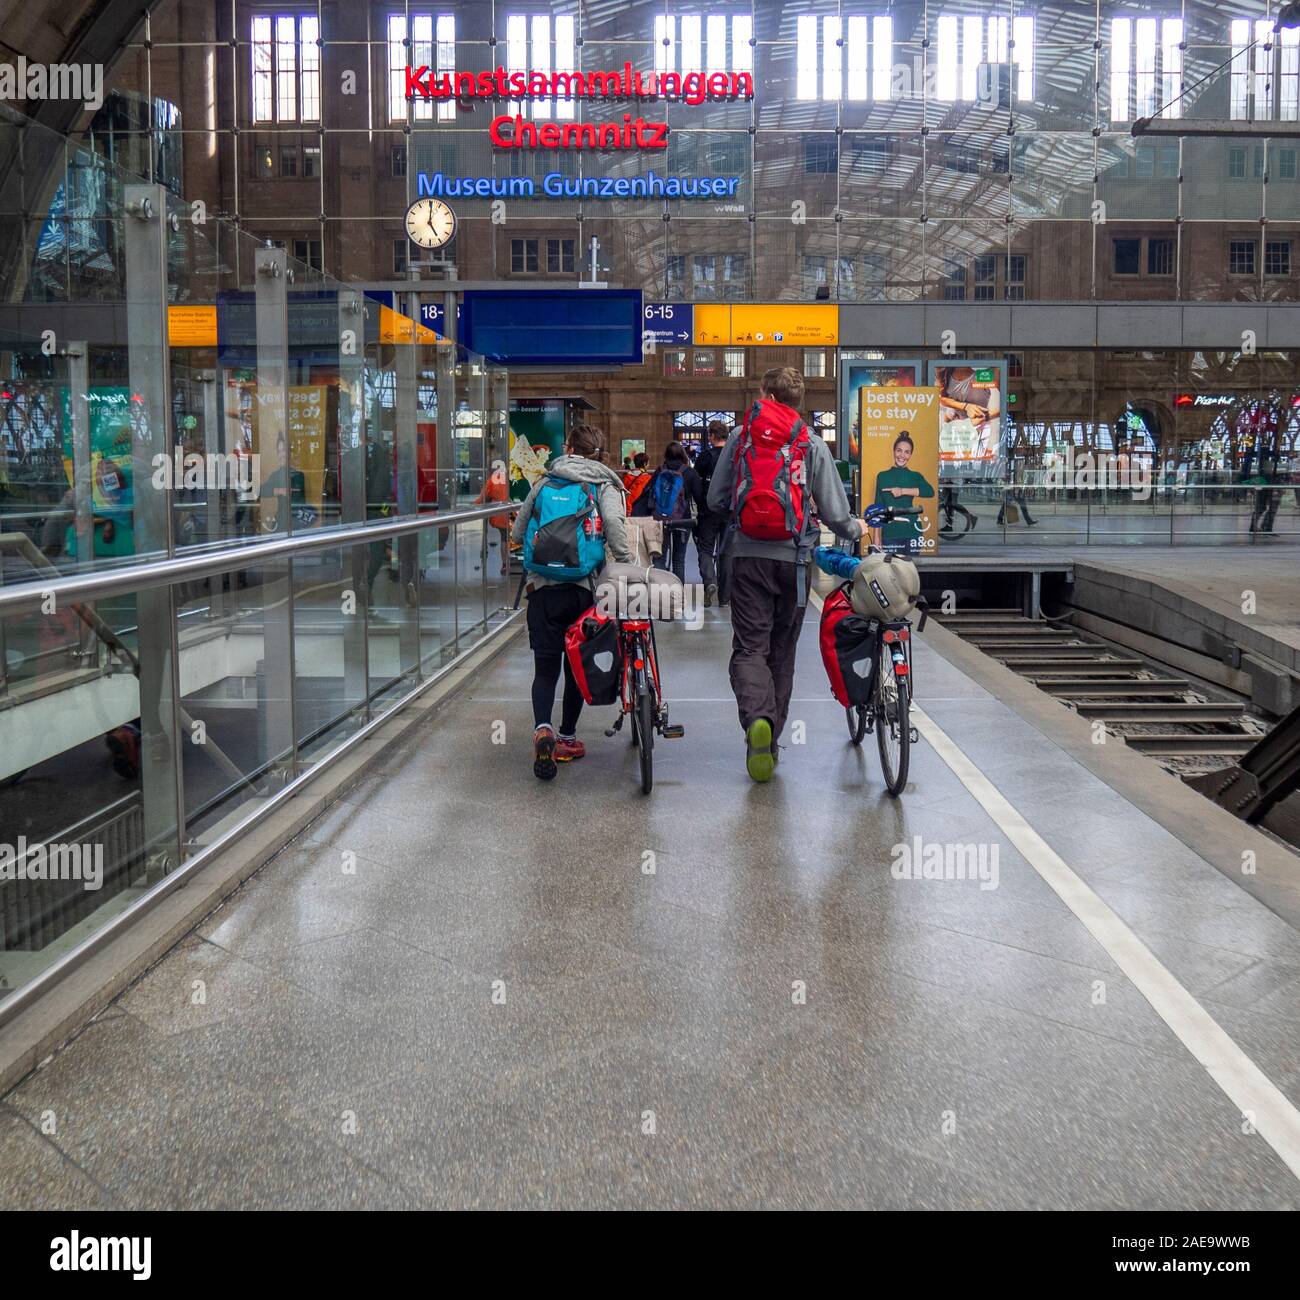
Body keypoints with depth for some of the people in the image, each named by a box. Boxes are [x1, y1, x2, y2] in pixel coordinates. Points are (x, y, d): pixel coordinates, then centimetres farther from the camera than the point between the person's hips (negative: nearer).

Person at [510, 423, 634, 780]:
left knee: (545, 665, 2)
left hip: (543, 586, 1)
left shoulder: (544, 483, 12)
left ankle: (542, 728, -22)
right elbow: (613, 523, -16)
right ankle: (567, 737, 20)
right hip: (585, 586, -1)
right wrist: (628, 564, -10)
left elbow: (517, 532, 13)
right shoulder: (604, 486, 5)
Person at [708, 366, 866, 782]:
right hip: (792, 559, 1)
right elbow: (835, 513, 0)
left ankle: (756, 719, -28)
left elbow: (715, 500, 7)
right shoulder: (813, 445, 1)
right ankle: (771, 740, 19)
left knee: (749, 647, -1)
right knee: (782, 650, 13)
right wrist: (856, 529, 22)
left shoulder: (740, 436, 4)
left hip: (747, 556, 0)